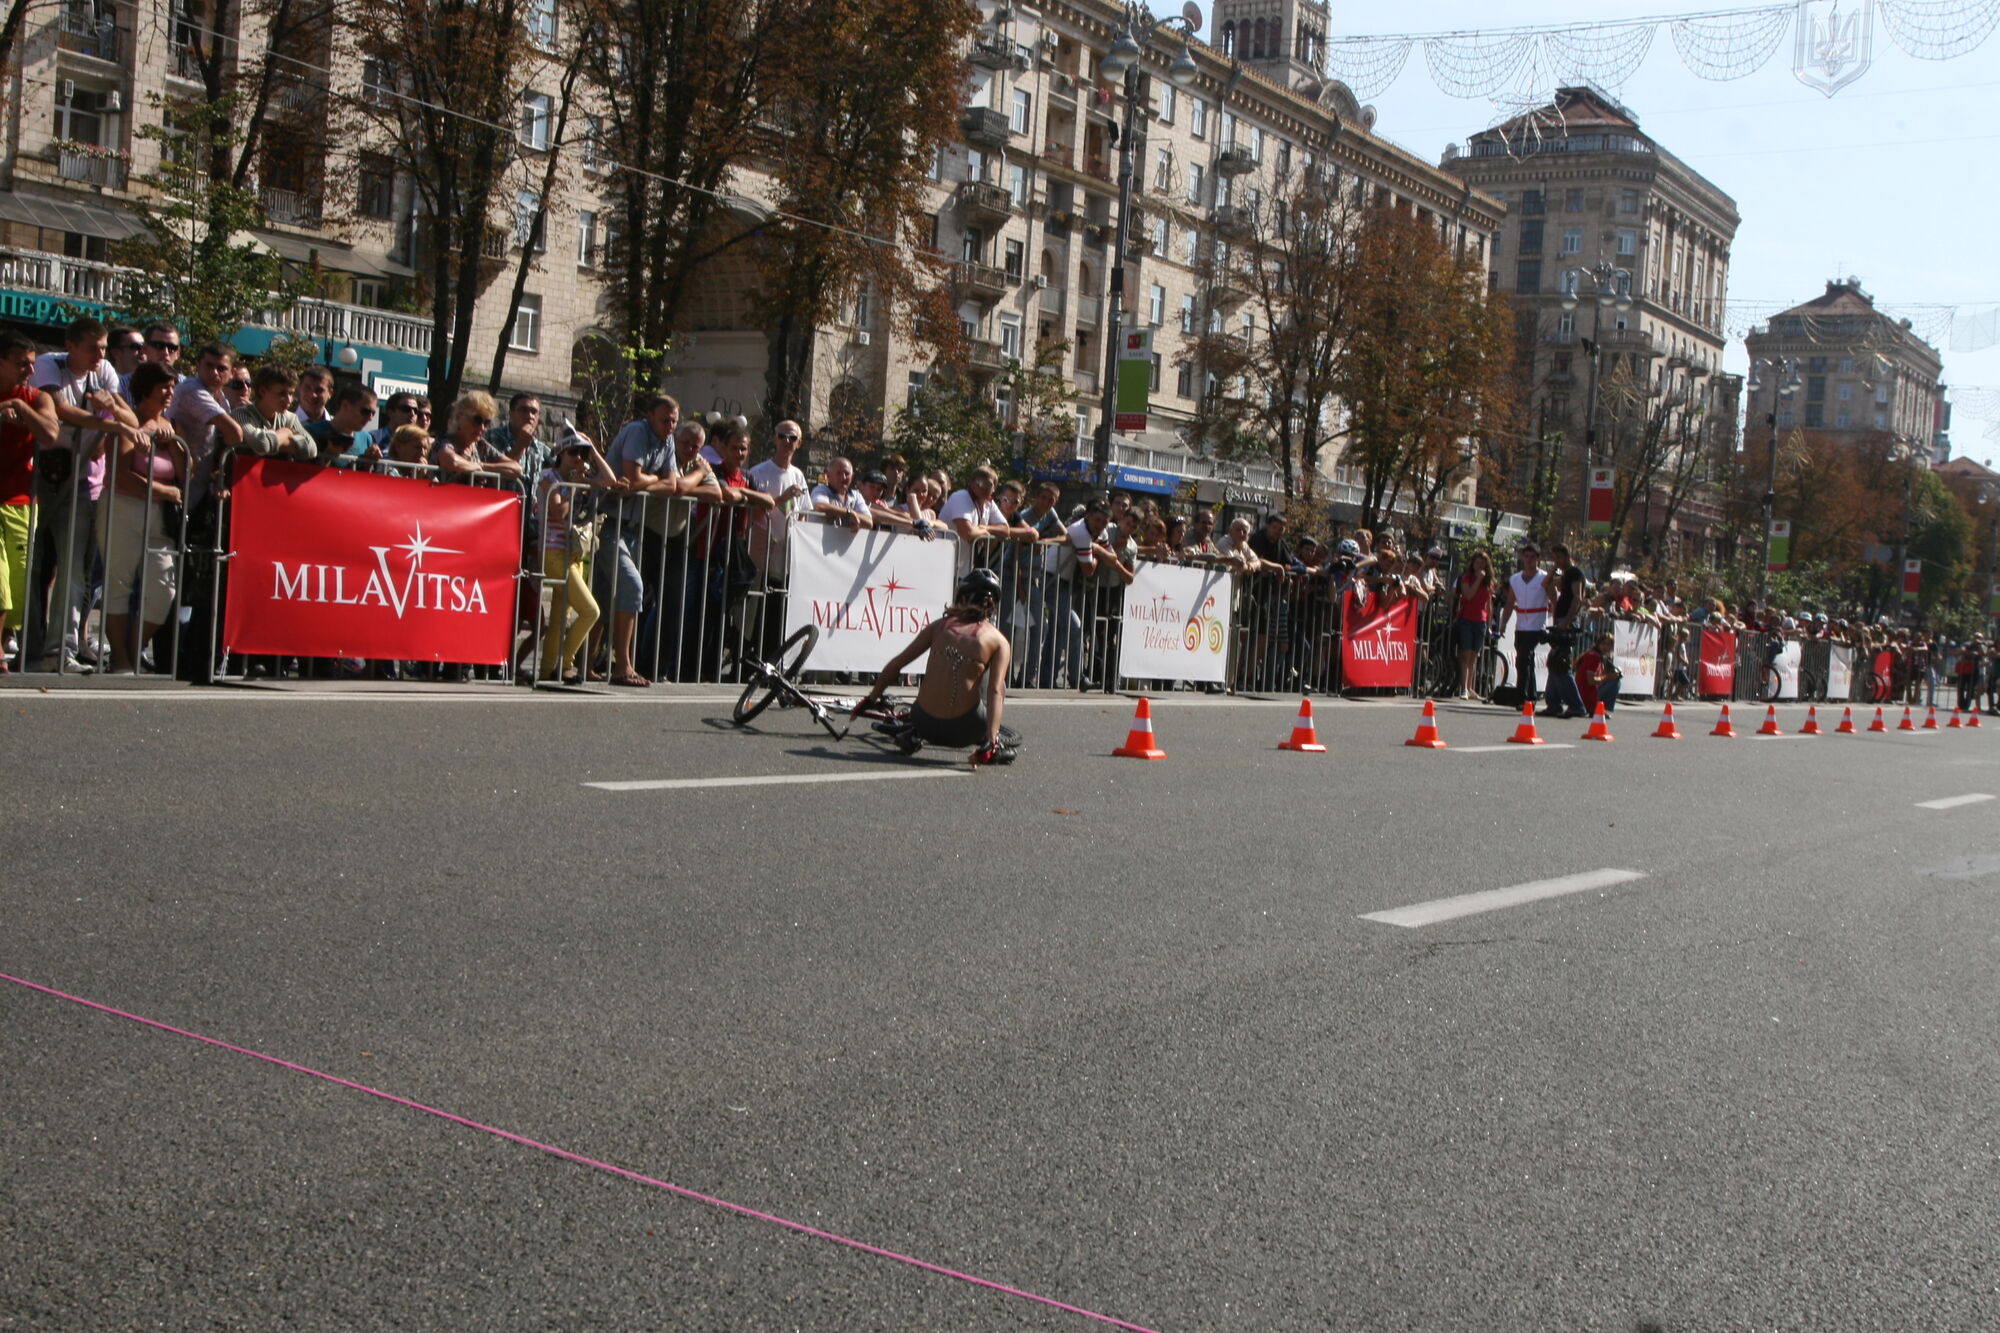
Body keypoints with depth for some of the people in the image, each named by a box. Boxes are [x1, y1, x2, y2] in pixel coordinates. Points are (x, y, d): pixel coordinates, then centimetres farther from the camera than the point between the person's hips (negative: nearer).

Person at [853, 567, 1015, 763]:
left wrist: (869, 700, 20)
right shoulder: (998, 641, -1)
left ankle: (912, 733, 18)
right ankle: (990, 743, 15)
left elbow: (895, 664, 10)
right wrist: (991, 743, -18)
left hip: (925, 726, 3)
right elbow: (995, 692, -13)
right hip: (964, 730, -3)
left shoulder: (940, 625, 8)